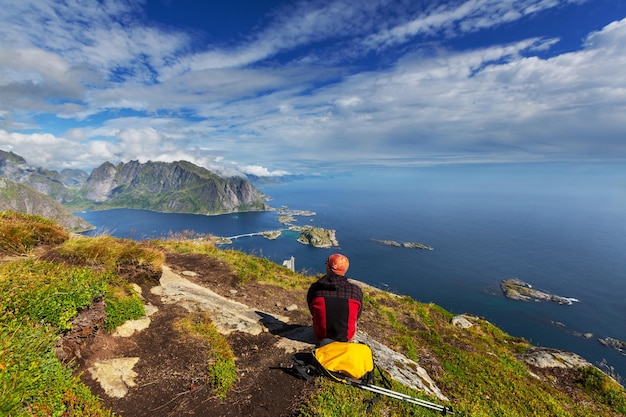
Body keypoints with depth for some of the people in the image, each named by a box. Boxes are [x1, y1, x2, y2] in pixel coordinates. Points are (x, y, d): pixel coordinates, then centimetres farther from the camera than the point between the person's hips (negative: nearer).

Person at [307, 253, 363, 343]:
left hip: (321, 335, 0)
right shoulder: (356, 290, -21)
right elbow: (357, 316, -3)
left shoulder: (315, 288, -22)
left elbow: (312, 312, -2)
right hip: (346, 336, 0)